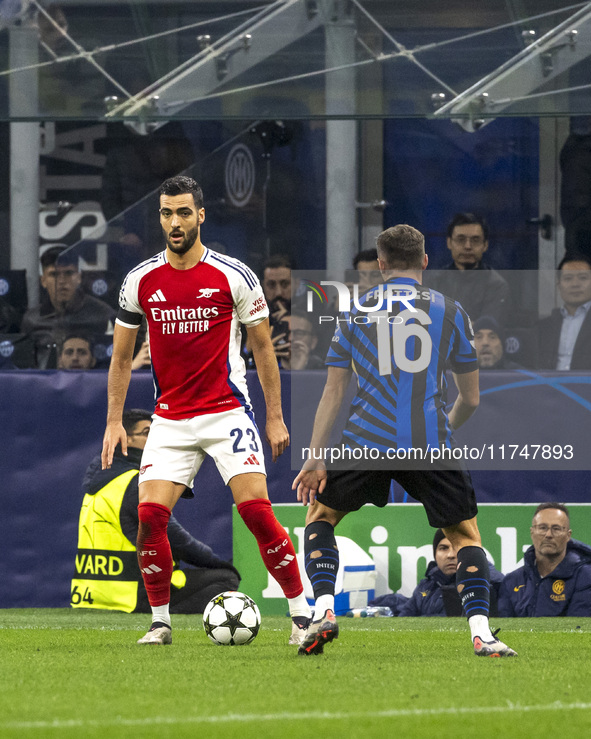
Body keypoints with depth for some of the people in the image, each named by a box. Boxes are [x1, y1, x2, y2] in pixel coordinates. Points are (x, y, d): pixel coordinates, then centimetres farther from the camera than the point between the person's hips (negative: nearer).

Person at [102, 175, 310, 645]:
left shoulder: (234, 276, -4)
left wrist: (275, 417, 2)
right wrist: (114, 421, 8)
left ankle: (302, 614, -4)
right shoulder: (140, 281, 3)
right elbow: (122, 357, 13)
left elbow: (263, 347, 4)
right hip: (170, 420, 3)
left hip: (227, 412, -3)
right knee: (150, 514, -11)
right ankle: (160, 621, 5)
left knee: (256, 509, -14)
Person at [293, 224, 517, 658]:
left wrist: (316, 459, 8)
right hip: (432, 442, 0)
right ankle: (481, 633, -5)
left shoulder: (354, 312, 11)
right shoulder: (450, 312, 10)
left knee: (320, 516, 21)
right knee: (466, 534, 13)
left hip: (368, 440, 0)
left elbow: (333, 393, 7)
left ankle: (323, 611, 2)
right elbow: (470, 398, 14)